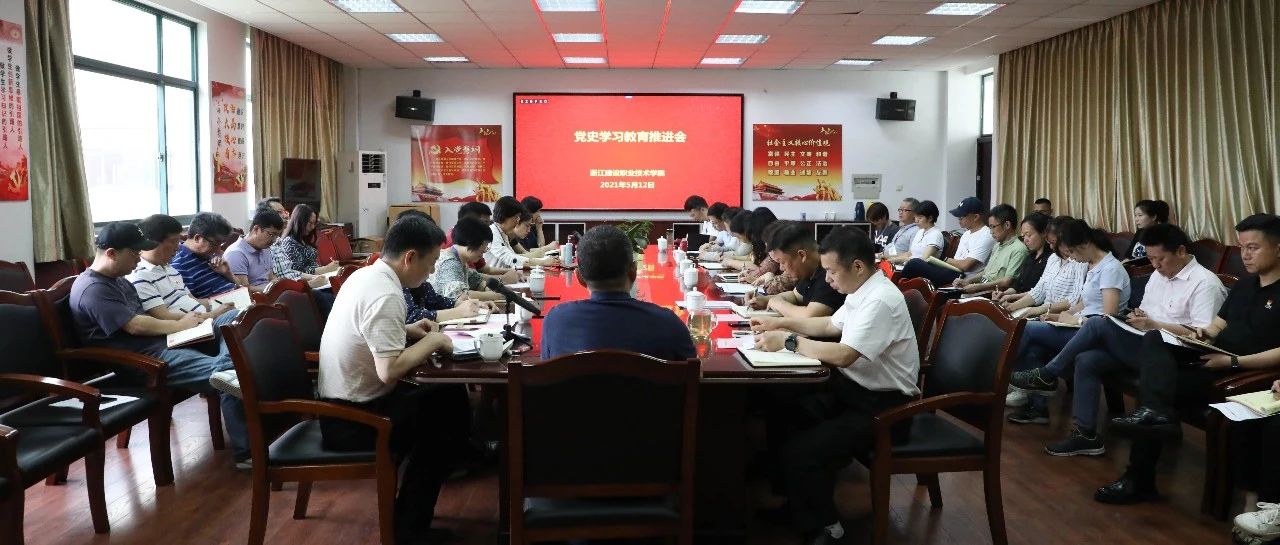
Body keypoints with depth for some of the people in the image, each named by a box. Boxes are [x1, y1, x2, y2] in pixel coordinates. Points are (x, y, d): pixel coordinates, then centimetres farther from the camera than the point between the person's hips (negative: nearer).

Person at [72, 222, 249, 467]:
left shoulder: (118, 280, 21)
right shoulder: (93, 289, -12)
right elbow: (136, 326, -18)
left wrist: (185, 319, 4)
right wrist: (180, 325, -6)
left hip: (159, 343, 11)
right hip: (142, 359, -11)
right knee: (226, 371, -27)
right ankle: (246, 452, -24)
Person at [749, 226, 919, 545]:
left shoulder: (880, 301, -24)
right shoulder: (862, 291, 6)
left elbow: (844, 355, -31)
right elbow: (832, 325, 24)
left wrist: (788, 341, -22)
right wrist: (782, 324, 13)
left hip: (883, 405, -10)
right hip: (854, 388, 10)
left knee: (800, 452, -20)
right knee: (783, 421, 2)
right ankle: (798, 503, 19)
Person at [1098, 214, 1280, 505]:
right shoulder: (1244, 284, 19)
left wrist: (1234, 361, -21)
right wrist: (1206, 334, -4)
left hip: (1243, 373, -8)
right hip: (1213, 356, 8)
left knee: (1156, 387, -24)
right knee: (1154, 340, -19)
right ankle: (1155, 411, -38)